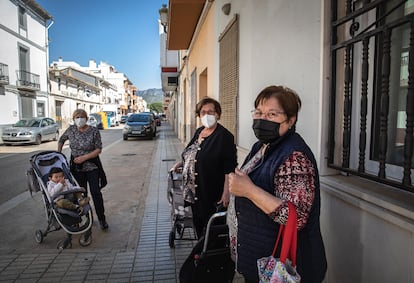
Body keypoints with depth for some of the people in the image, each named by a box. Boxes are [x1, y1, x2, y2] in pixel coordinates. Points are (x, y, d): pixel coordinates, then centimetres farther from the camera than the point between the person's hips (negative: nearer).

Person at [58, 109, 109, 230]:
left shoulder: (94, 131, -11)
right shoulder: (71, 129, 0)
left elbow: (99, 149, -11)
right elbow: (61, 140, 18)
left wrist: (84, 157, -19)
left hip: (92, 167, -3)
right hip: (77, 168, 3)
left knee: (96, 192, -5)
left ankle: (102, 219, 7)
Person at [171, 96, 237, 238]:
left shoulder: (224, 136, -14)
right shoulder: (198, 132, 10)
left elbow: (230, 168, -18)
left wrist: (226, 192, -23)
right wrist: (181, 163, 10)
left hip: (212, 194, -7)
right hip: (194, 192, 7)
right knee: (198, 225, 20)